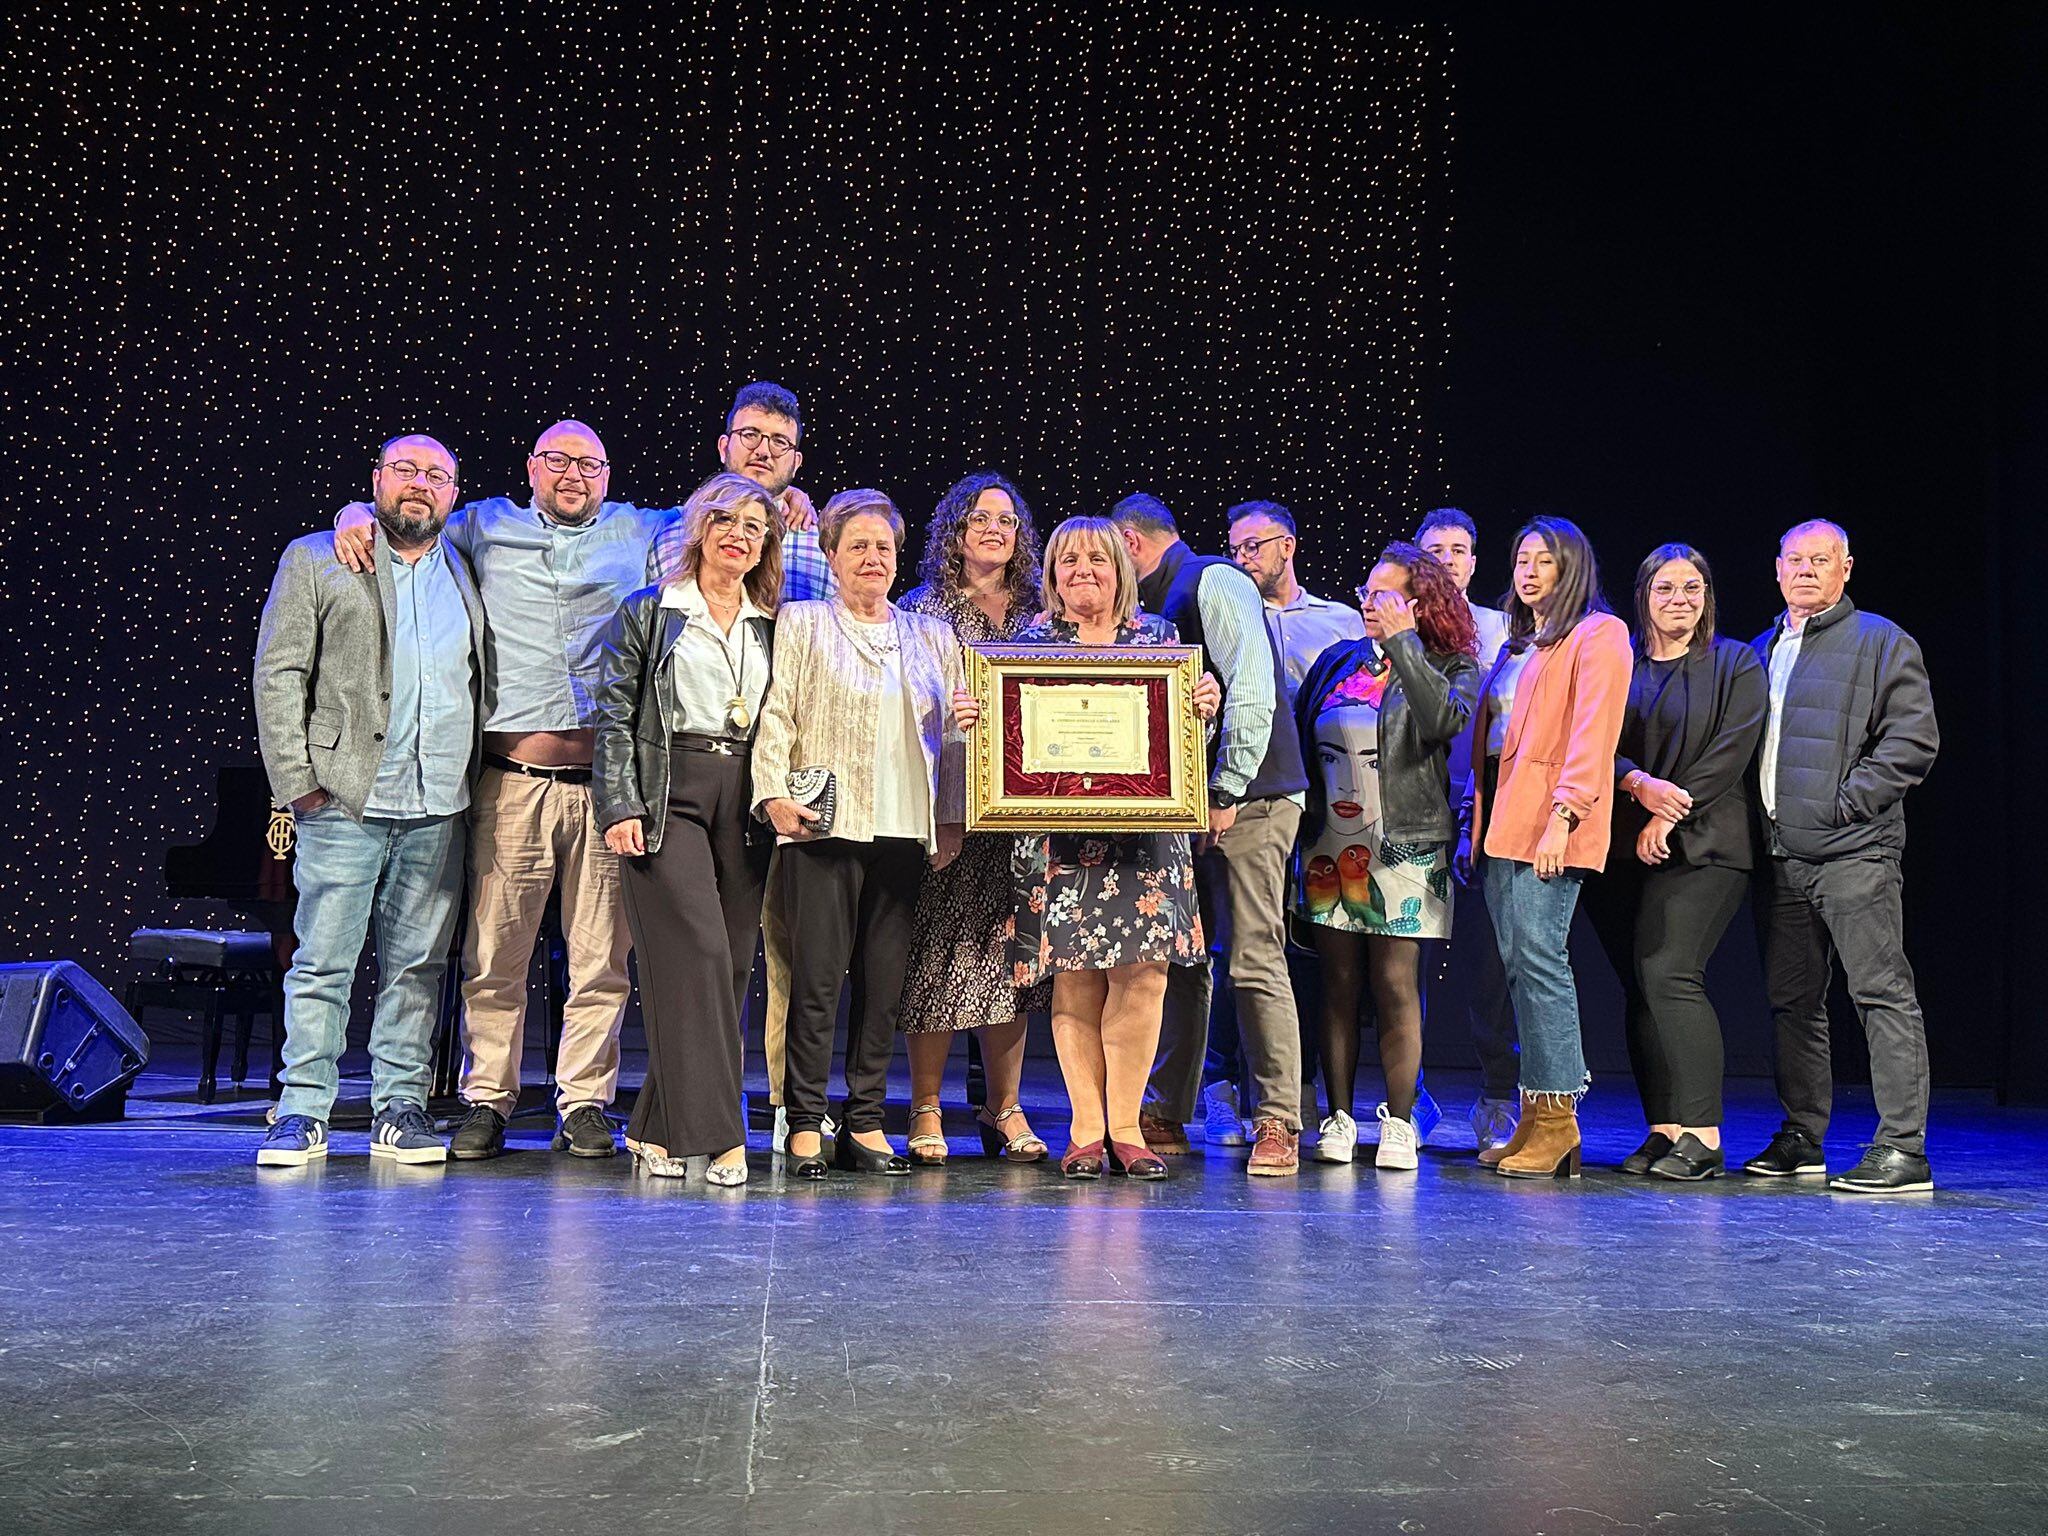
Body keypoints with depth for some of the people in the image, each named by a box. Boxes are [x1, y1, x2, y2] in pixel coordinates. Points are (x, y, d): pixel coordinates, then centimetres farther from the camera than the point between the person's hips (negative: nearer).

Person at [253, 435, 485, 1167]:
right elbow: (278, 674, 1)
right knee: (323, 963, -2)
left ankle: (400, 1108, 13)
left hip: (439, 806, 3)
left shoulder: (464, 573, 17)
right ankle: (303, 1111, 7)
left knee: (417, 965, 6)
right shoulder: (314, 560, 7)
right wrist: (296, 779, -7)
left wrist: (479, 779, 7)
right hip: (346, 801, -3)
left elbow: (482, 681, 19)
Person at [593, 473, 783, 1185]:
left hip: (743, 803, 4)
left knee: (730, 964, 1)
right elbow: (615, 716, 1)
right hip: (668, 795, -4)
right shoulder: (648, 612, 7)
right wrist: (620, 806, -9)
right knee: (698, 954, -15)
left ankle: (656, 1127, 13)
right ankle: (715, 1134, -12)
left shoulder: (772, 626, 17)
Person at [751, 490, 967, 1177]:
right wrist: (774, 793, -10)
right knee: (816, 977, -5)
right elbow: (775, 715, 1)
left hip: (904, 831, 3)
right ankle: (805, 1126, 3)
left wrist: (952, 819, 10)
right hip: (824, 828, -3)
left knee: (884, 980, 4)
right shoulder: (800, 623, 8)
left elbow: (952, 733, 17)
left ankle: (865, 1123, 13)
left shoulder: (932, 636, 18)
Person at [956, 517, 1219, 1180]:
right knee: (1073, 980, -2)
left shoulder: (1159, 636, 12)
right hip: (1059, 837, -1)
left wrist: (1205, 707, -9)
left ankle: (1125, 1126, 8)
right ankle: (1086, 1129, 10)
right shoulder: (1029, 641, 10)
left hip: (1145, 833, 1)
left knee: (1143, 973, -5)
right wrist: (969, 717, -12)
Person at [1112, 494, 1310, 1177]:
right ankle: (1167, 1116, 17)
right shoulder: (1165, 603, 21)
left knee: (1255, 962, -10)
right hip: (1188, 803, 9)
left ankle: (1278, 1125, -4)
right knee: (1178, 960, 10)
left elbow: (1250, 690, -17)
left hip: (1249, 800, -9)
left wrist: (1226, 793, -18)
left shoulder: (1214, 582, -6)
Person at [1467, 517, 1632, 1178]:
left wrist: (1564, 813, -21)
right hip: (1504, 820, 8)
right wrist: (1479, 820, 15)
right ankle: (1536, 1121, 10)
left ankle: (1555, 1115, -6)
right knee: (1518, 963, 6)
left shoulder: (1597, 633, 0)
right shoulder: (1517, 644, 25)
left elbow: (1591, 732, -11)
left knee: (1537, 957, -12)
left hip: (1548, 821, -8)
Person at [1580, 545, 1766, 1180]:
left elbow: (1731, 751, -3)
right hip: (1621, 846, 4)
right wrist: (1639, 784, -14)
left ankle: (1702, 1135, -12)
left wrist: (1669, 816, -11)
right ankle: (1663, 1129, 7)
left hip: (1701, 843, -4)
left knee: (1668, 974, -16)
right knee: (1640, 987, 1)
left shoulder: (1736, 664, 7)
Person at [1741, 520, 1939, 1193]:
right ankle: (1800, 1138, 21)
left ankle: (1903, 1148, -6)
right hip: (1779, 855, 7)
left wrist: (1848, 800, -14)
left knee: (1882, 992, -7)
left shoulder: (1881, 641, 2)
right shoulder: (1762, 649, 20)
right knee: (1792, 1000, 11)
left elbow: (1914, 738, -7)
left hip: (1852, 851, -7)